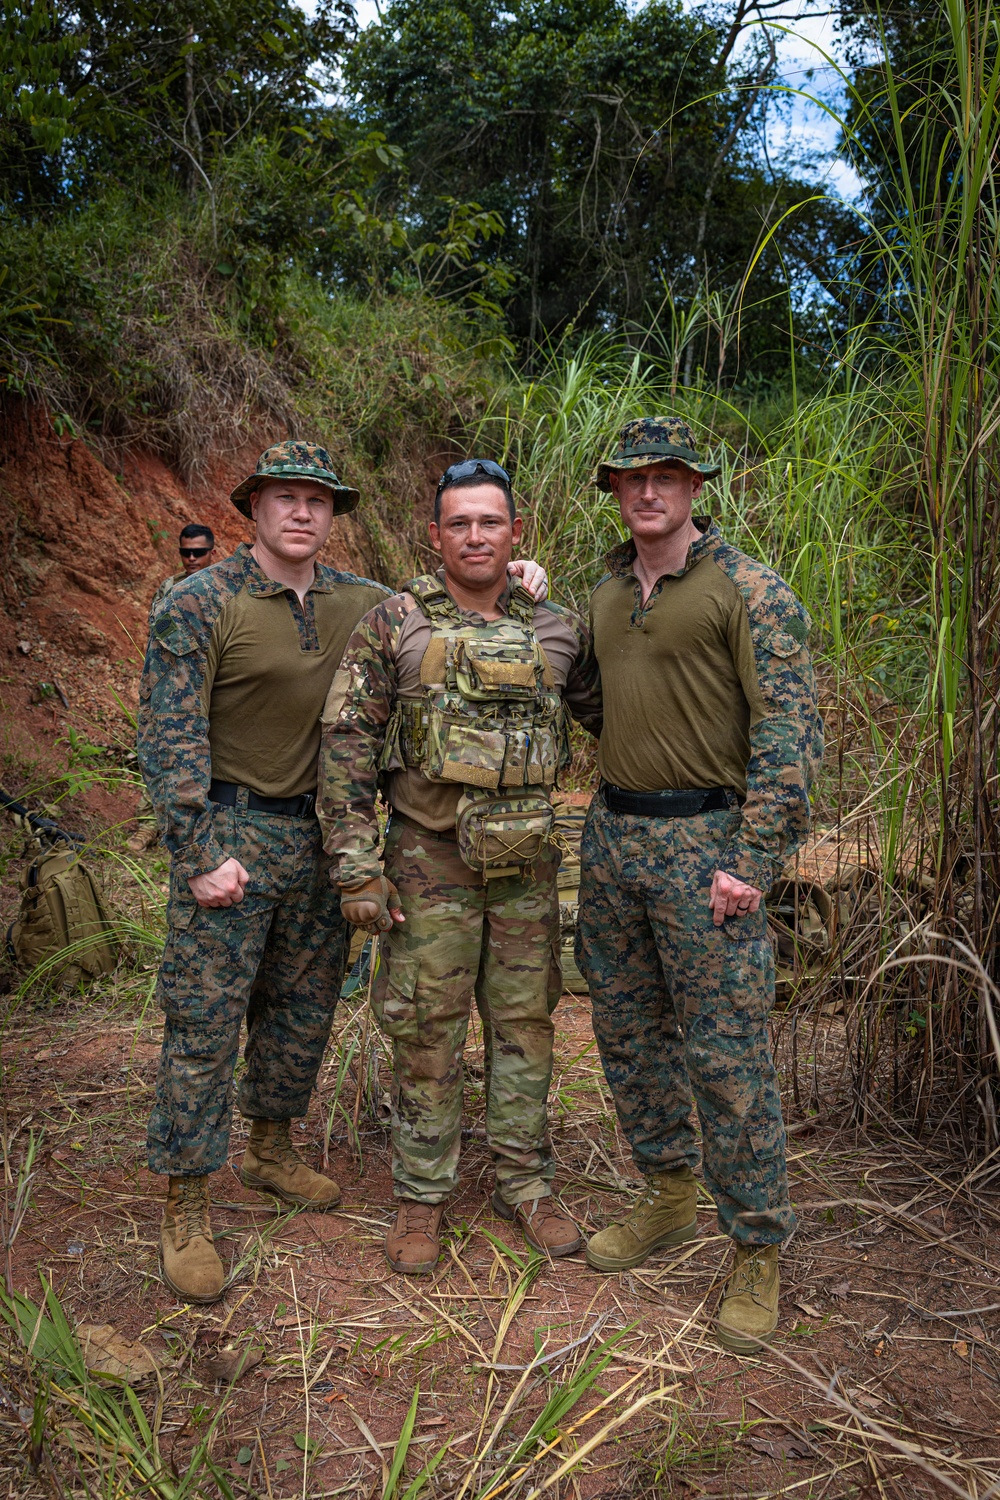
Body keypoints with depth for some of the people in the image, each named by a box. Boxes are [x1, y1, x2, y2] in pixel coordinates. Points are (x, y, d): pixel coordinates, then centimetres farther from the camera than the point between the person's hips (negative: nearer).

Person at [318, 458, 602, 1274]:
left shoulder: (556, 628, 4)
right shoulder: (393, 624, -5)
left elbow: (607, 709, 17)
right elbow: (347, 745, -6)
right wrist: (356, 866, -10)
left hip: (526, 860, 3)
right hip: (429, 859, -3)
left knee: (525, 1022, 11)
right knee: (427, 1030, 6)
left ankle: (526, 1183, 28)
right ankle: (422, 1196, 23)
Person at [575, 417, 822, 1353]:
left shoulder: (749, 590, -9)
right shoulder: (606, 593, 12)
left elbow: (789, 731, -14)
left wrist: (751, 863, -19)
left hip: (707, 839, -7)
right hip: (612, 833, 7)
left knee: (725, 1054, -2)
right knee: (627, 1031, 15)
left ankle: (757, 1252, 15)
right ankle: (668, 1196, 35)